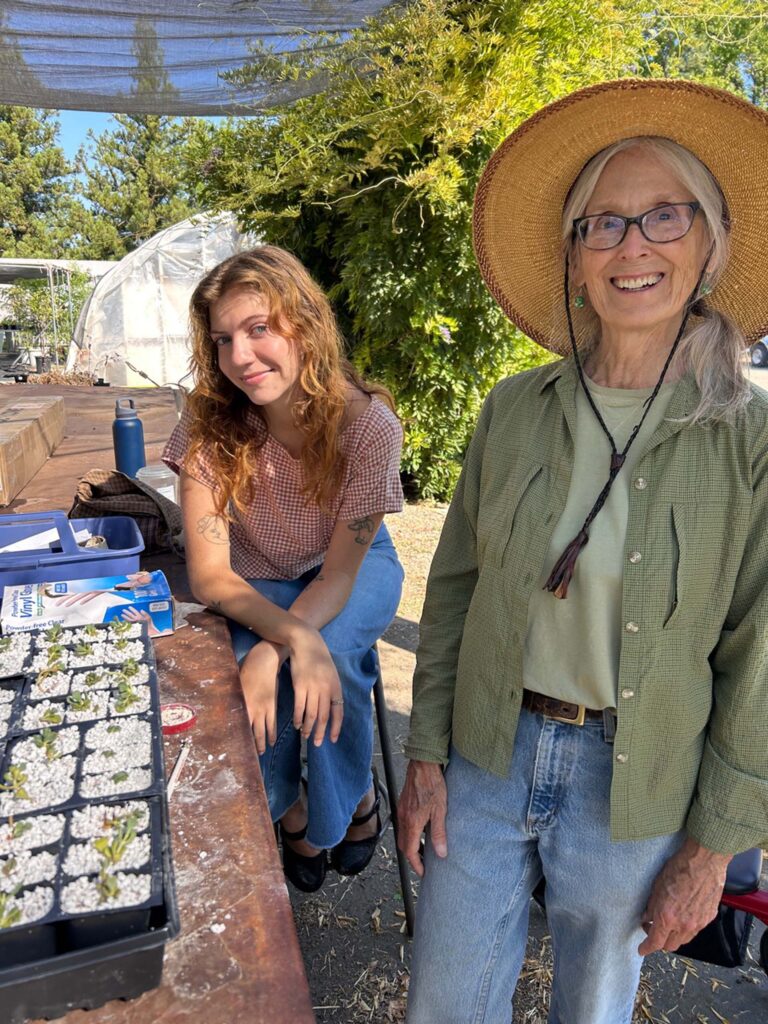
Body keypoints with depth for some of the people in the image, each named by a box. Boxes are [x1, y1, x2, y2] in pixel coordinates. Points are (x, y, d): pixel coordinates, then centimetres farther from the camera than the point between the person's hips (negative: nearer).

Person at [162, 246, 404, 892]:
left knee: (332, 654, -31)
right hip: (258, 582, 1)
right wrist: (289, 633, -44)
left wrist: (270, 656, -40)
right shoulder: (210, 424, -23)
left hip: (354, 568, -1)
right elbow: (208, 573, -25)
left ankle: (355, 794, 2)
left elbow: (338, 572, -23)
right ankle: (290, 806, 6)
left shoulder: (369, 424, -27)